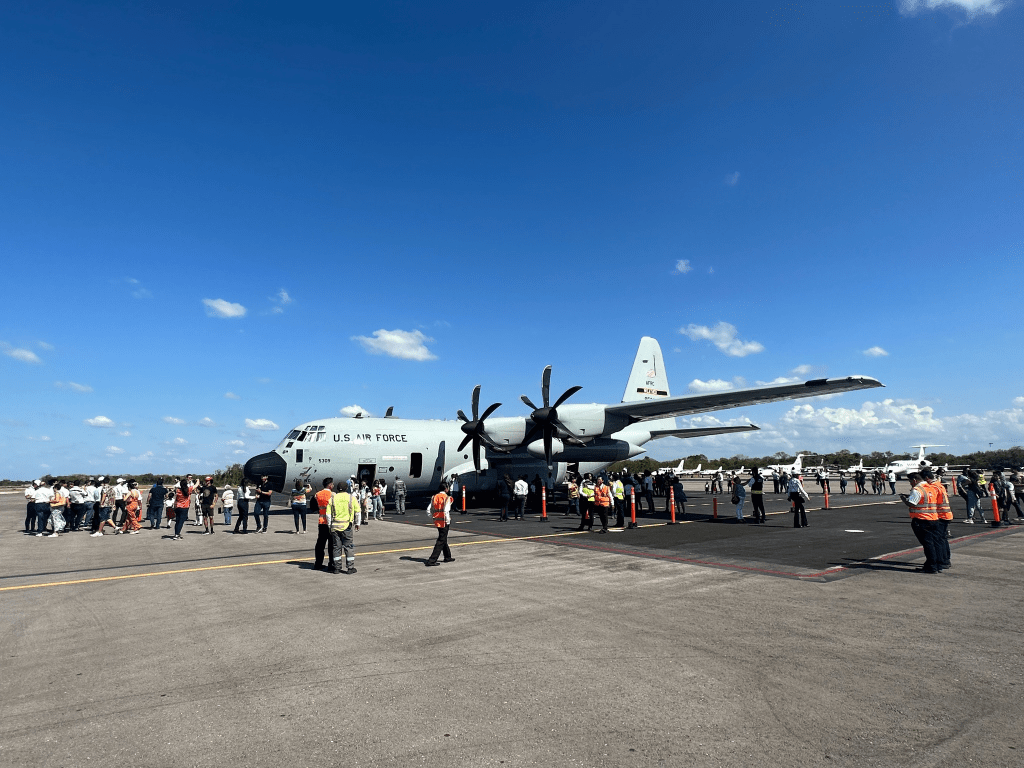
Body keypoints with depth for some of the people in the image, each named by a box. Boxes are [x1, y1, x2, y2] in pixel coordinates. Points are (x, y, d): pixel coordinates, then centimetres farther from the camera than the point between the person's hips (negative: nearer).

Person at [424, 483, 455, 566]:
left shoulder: (434, 497, 5)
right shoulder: (447, 498, -13)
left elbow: (428, 510, 4)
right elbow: (446, 511, -22)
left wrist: (433, 518, 13)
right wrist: (448, 522, -11)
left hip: (437, 521, 7)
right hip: (444, 522, -7)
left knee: (443, 539, 22)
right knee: (441, 541, -1)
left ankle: (448, 557, 36)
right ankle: (432, 560, -6)